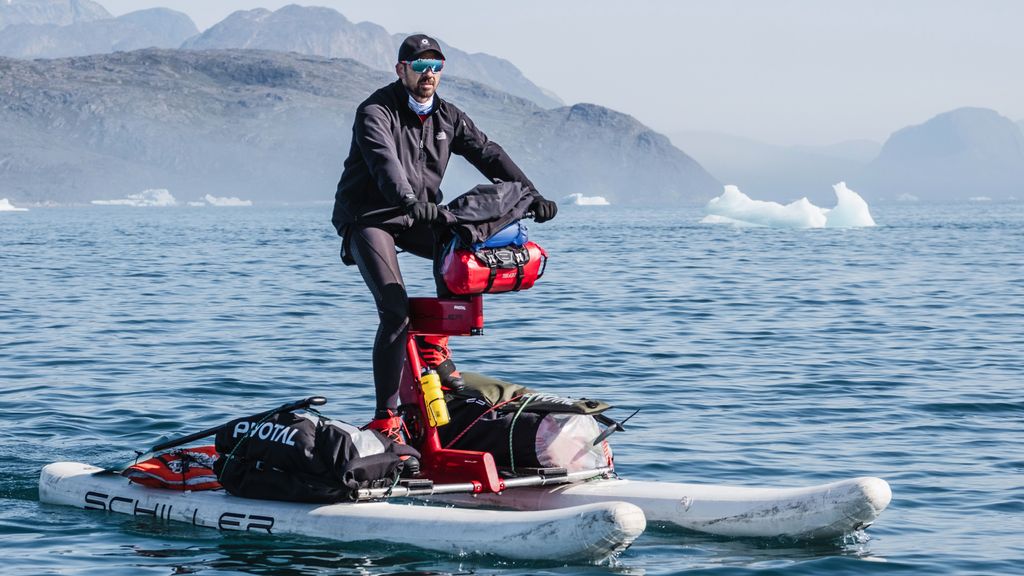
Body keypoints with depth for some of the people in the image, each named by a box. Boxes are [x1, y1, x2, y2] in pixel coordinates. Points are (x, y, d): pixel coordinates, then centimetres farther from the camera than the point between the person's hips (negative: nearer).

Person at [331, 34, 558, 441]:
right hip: (369, 219, -7)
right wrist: (408, 200, -52)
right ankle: (386, 421, -20)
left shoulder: (447, 118, 7)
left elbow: (488, 154, 1)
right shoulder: (376, 113, -14)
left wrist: (531, 195, -12)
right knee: (396, 311, -22)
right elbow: (384, 161, -33)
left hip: (415, 219, 7)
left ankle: (434, 341, 1)